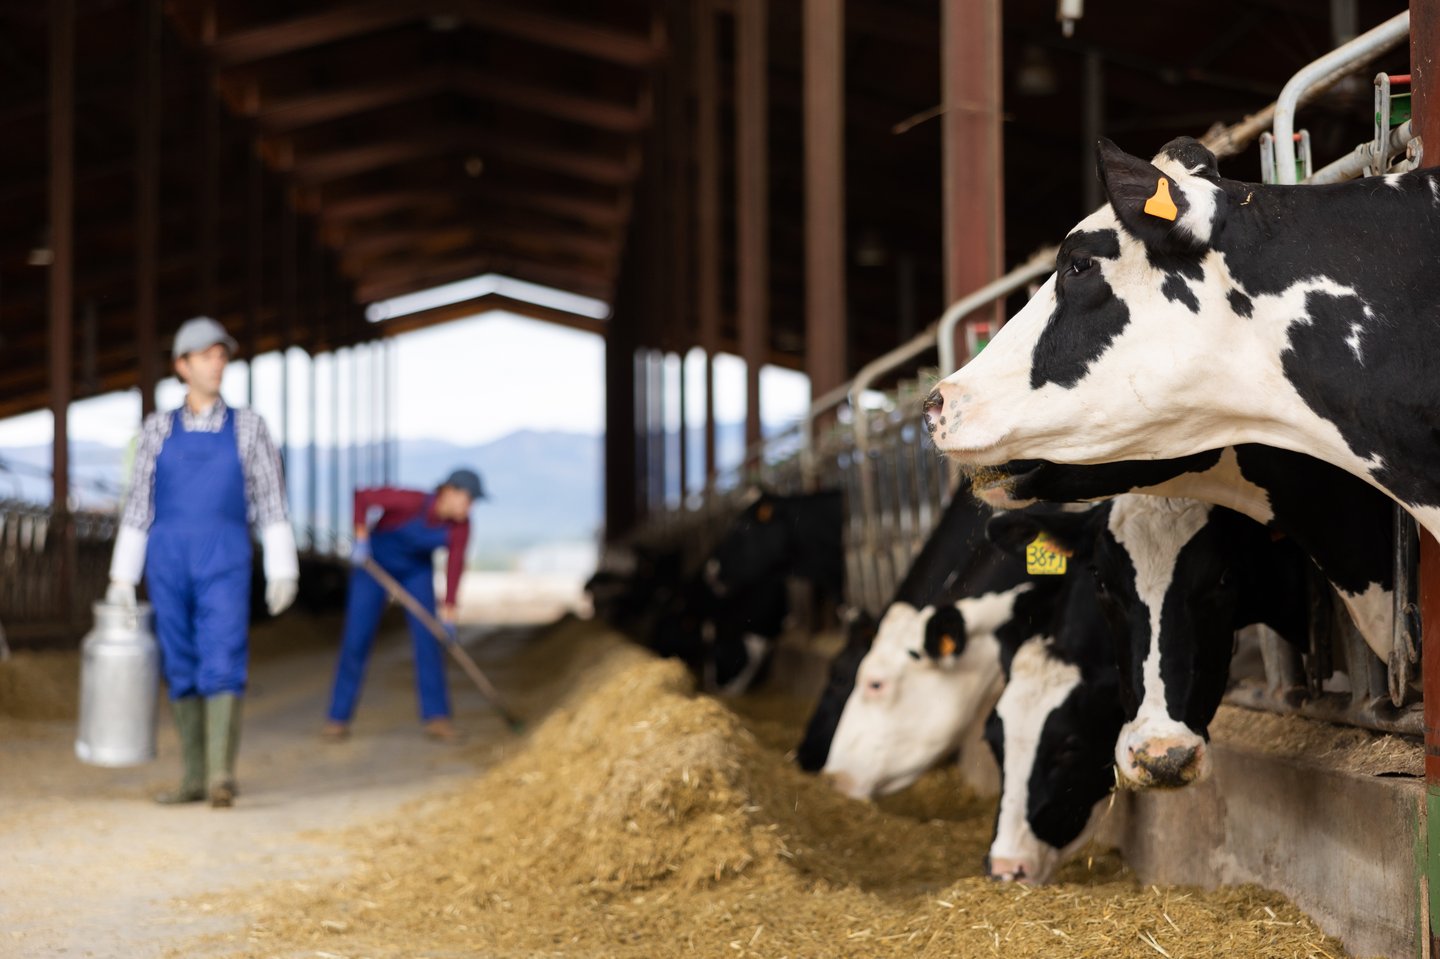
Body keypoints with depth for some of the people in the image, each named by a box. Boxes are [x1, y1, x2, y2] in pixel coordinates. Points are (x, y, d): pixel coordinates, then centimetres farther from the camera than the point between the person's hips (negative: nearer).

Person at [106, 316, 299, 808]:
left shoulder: (248, 426, 8)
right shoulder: (158, 429, 11)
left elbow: (271, 501, 5)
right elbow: (139, 504, 11)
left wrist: (282, 570, -2)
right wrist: (122, 576, 6)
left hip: (225, 561, -2)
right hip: (168, 559, 2)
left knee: (222, 662, -17)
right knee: (181, 669, 4)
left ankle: (221, 776, -21)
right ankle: (195, 778, 13)